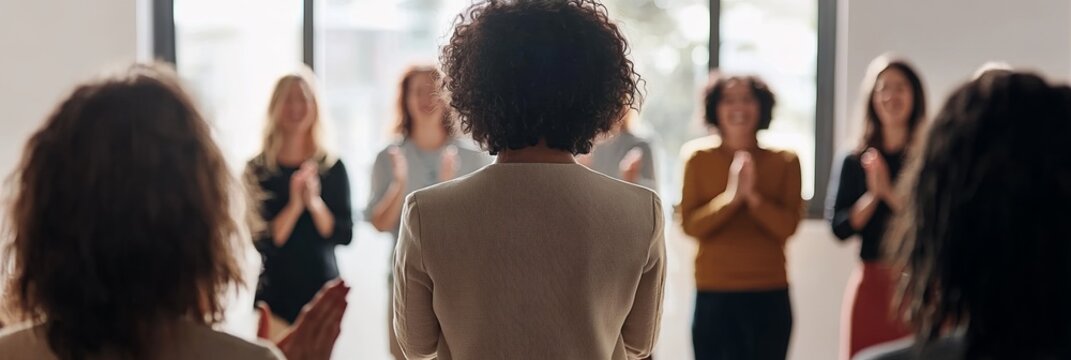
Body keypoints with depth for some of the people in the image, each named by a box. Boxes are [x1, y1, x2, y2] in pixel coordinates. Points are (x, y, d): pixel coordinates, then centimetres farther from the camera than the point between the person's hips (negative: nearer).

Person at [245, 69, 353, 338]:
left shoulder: (332, 167, 1)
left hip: (323, 289, 1)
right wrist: (295, 205, -21)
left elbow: (345, 235, -4)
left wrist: (314, 202, -19)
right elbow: (262, 240, -9)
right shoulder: (258, 169, -2)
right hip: (276, 292, -1)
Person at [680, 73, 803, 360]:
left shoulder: (785, 161, 3)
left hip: (769, 296, 0)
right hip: (713, 295, 0)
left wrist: (753, 196, -18)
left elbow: (789, 225, -6)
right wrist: (732, 195, -16)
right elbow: (690, 225, -5)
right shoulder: (699, 160, 3)